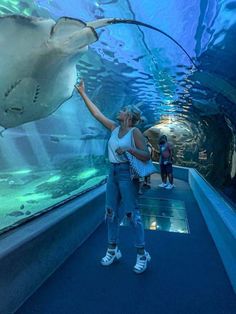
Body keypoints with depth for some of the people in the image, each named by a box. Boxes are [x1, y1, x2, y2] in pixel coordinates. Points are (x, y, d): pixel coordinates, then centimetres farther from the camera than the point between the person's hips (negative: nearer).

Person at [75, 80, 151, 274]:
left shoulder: (135, 132, -8)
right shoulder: (114, 128, 9)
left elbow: (146, 156, -12)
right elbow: (96, 113, 14)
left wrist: (128, 149, -25)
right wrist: (83, 93, 17)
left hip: (127, 173, -7)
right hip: (113, 172, 7)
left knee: (131, 213, -4)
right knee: (111, 212, 11)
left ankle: (142, 254, 13)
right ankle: (113, 250, 26)